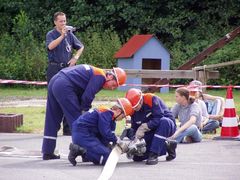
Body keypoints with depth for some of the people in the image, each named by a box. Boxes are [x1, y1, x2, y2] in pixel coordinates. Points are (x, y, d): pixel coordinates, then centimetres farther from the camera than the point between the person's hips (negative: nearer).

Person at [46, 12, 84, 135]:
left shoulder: (69, 34, 10)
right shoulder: (51, 34, -3)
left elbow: (81, 47, 21)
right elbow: (50, 46, -24)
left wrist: (75, 58, 5)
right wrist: (62, 35, -32)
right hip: (54, 69, -4)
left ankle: (67, 128, 9)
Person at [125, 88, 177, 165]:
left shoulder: (152, 99, -24)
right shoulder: (133, 111, -6)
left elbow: (159, 118, -31)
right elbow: (134, 129, -2)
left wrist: (145, 127, -33)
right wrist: (135, 139, -18)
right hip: (151, 132, 6)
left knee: (164, 121, -43)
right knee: (137, 157, -4)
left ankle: (154, 155, -37)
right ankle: (166, 146, 10)